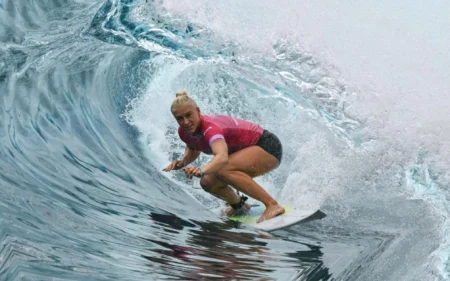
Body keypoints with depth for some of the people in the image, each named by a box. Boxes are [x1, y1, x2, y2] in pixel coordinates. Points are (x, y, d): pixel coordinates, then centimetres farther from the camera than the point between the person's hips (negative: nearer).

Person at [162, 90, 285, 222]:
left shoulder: (209, 128, -32)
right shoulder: (184, 132, -8)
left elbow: (222, 157, -51)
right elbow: (193, 150, 14)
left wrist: (201, 170, -68)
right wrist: (182, 162, -7)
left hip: (268, 147, -8)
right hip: (247, 151, 8)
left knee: (222, 169, -32)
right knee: (208, 182, -6)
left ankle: (272, 205, -26)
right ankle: (239, 205, 23)